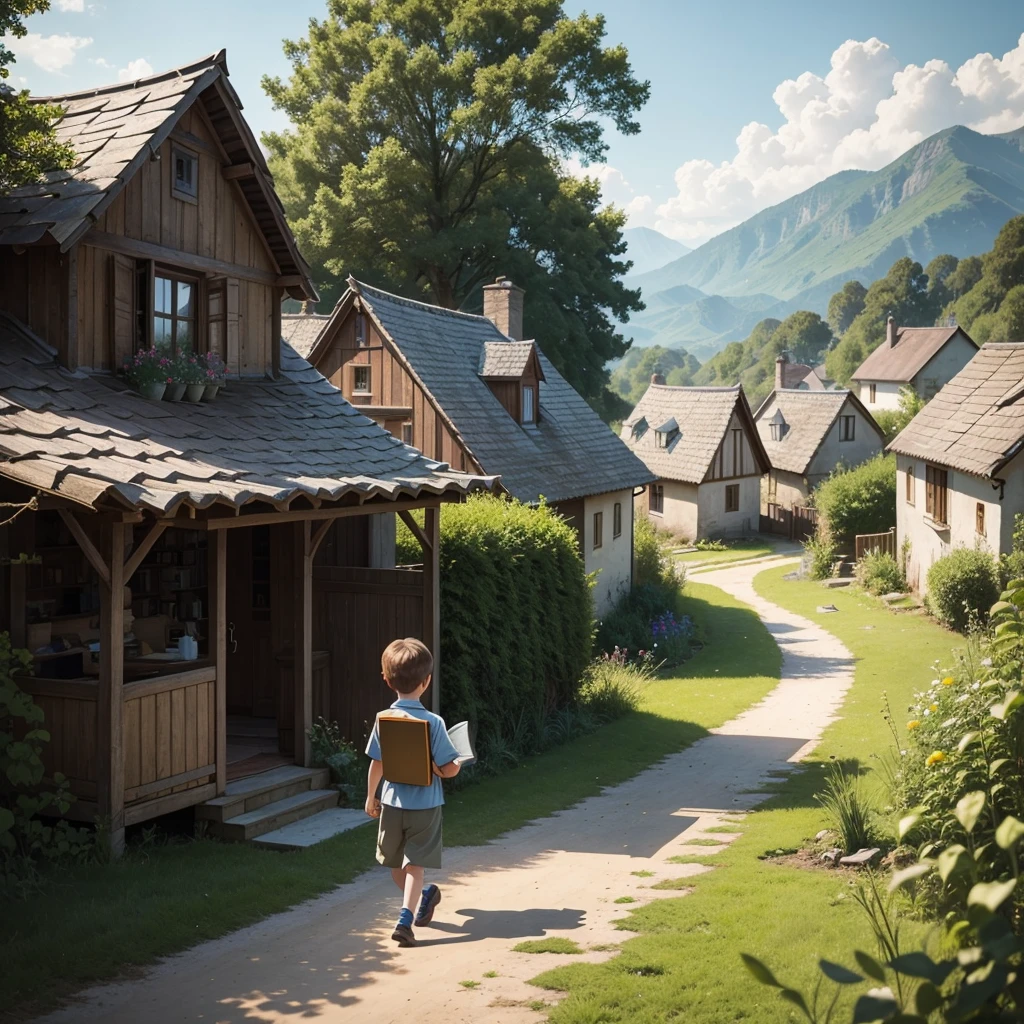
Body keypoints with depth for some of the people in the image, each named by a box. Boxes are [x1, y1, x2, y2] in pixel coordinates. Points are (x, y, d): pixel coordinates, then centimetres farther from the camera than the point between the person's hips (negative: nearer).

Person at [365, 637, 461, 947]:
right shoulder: (433, 723, -17)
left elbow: (376, 764, -2)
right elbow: (448, 769, -16)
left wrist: (371, 798, 12)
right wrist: (457, 766, 7)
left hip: (392, 802, 2)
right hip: (425, 804, -2)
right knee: (414, 864, 4)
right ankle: (405, 920, -6)